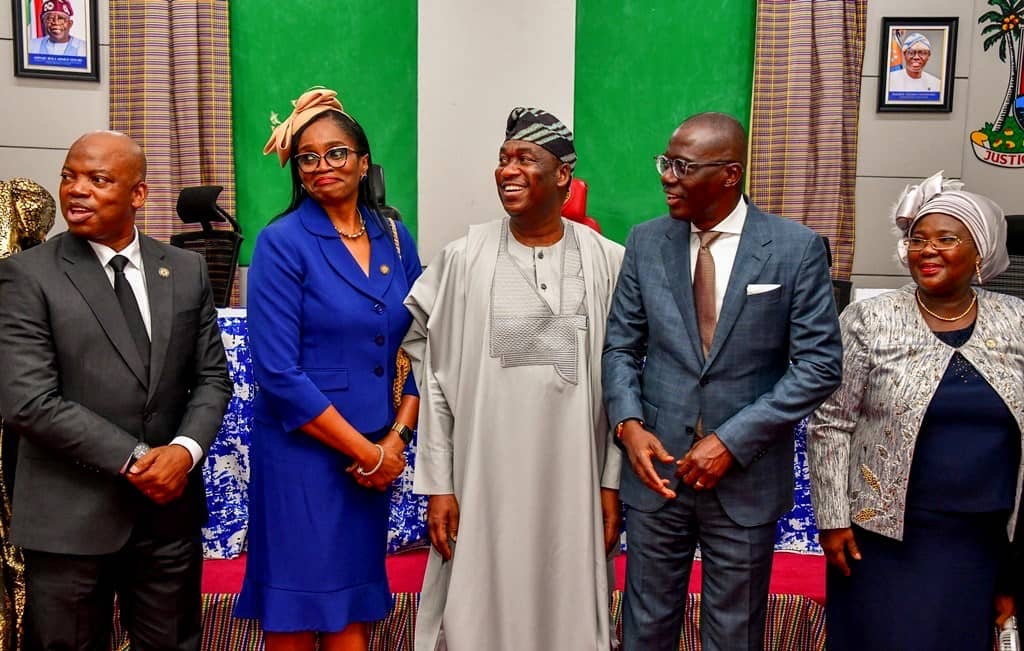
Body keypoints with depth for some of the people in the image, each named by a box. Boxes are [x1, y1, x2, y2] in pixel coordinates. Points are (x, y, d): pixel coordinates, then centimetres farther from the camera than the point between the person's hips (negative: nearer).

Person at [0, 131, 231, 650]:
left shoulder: (187, 270, 6)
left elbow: (212, 377, 7)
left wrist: (185, 449, -12)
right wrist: (135, 460, -16)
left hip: (171, 509, 3)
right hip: (70, 518, -3)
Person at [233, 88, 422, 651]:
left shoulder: (395, 239, 6)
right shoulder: (283, 243, -9)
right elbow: (278, 373, -15)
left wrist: (395, 439, -4)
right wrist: (366, 451, -12)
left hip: (376, 458, 5)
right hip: (302, 454, -4)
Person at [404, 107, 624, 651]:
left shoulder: (607, 263, -1)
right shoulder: (463, 259, -2)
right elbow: (436, 378, 0)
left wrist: (612, 483, 1)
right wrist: (438, 484, -2)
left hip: (573, 482, 1)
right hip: (482, 481, 0)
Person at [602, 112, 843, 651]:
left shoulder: (796, 248, -8)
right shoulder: (646, 242, 1)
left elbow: (818, 365, -9)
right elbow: (621, 346, 6)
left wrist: (732, 441, -15)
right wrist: (628, 424, -11)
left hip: (747, 476, -2)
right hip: (657, 467, 2)